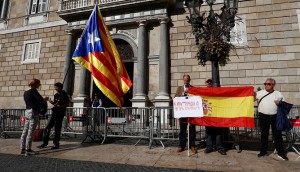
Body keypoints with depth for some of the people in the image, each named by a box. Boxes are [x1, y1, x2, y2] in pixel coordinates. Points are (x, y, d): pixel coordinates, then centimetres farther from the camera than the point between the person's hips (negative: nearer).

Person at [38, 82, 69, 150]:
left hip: (60, 114, -7)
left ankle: (56, 144, 11)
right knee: (47, 128, 8)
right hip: (54, 112, 7)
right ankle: (45, 143, 20)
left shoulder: (64, 95, -8)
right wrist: (52, 103, 0)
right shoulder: (56, 95, 13)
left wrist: (59, 106, -21)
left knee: (57, 129, -1)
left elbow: (67, 104, -11)